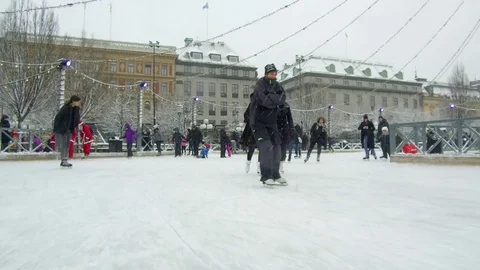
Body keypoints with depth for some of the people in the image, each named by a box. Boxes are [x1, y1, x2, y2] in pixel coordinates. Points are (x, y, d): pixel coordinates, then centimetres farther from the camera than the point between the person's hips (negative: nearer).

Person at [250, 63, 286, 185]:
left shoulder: (277, 86, 8)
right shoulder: (261, 84, -11)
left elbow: (282, 99, -9)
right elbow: (264, 100, -27)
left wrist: (271, 97, -21)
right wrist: (276, 100, -13)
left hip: (271, 122, 7)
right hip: (258, 121, -7)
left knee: (276, 146, 7)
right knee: (266, 146, -16)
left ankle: (275, 174, 21)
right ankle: (266, 176, -8)